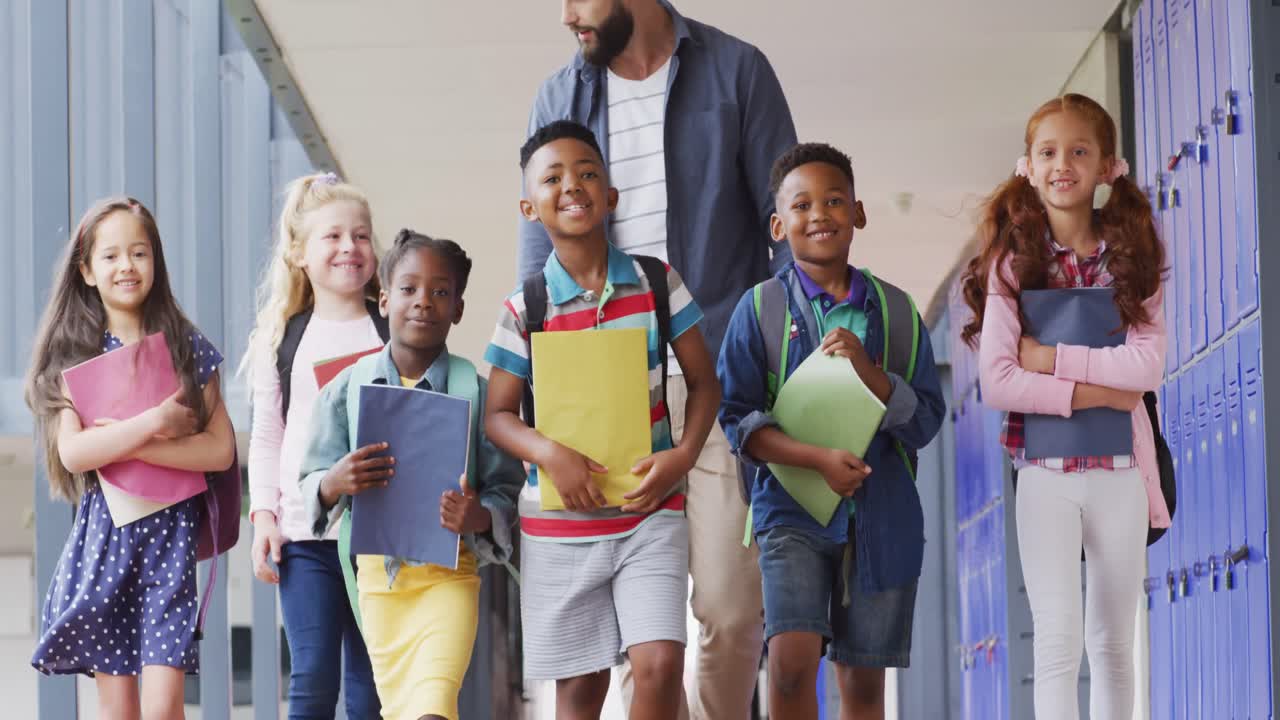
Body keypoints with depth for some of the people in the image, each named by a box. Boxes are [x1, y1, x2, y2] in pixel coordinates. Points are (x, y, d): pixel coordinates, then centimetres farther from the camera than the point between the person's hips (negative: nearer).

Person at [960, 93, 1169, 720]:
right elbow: (996, 383, -10)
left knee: (1113, 644, 10)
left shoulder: (1131, 258, 4)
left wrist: (1051, 357, -14)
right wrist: (1091, 391, -15)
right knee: (1058, 640, -9)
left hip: (1120, 472, 2)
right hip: (1046, 472, -2)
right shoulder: (1014, 263, -1)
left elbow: (1148, 367, -10)